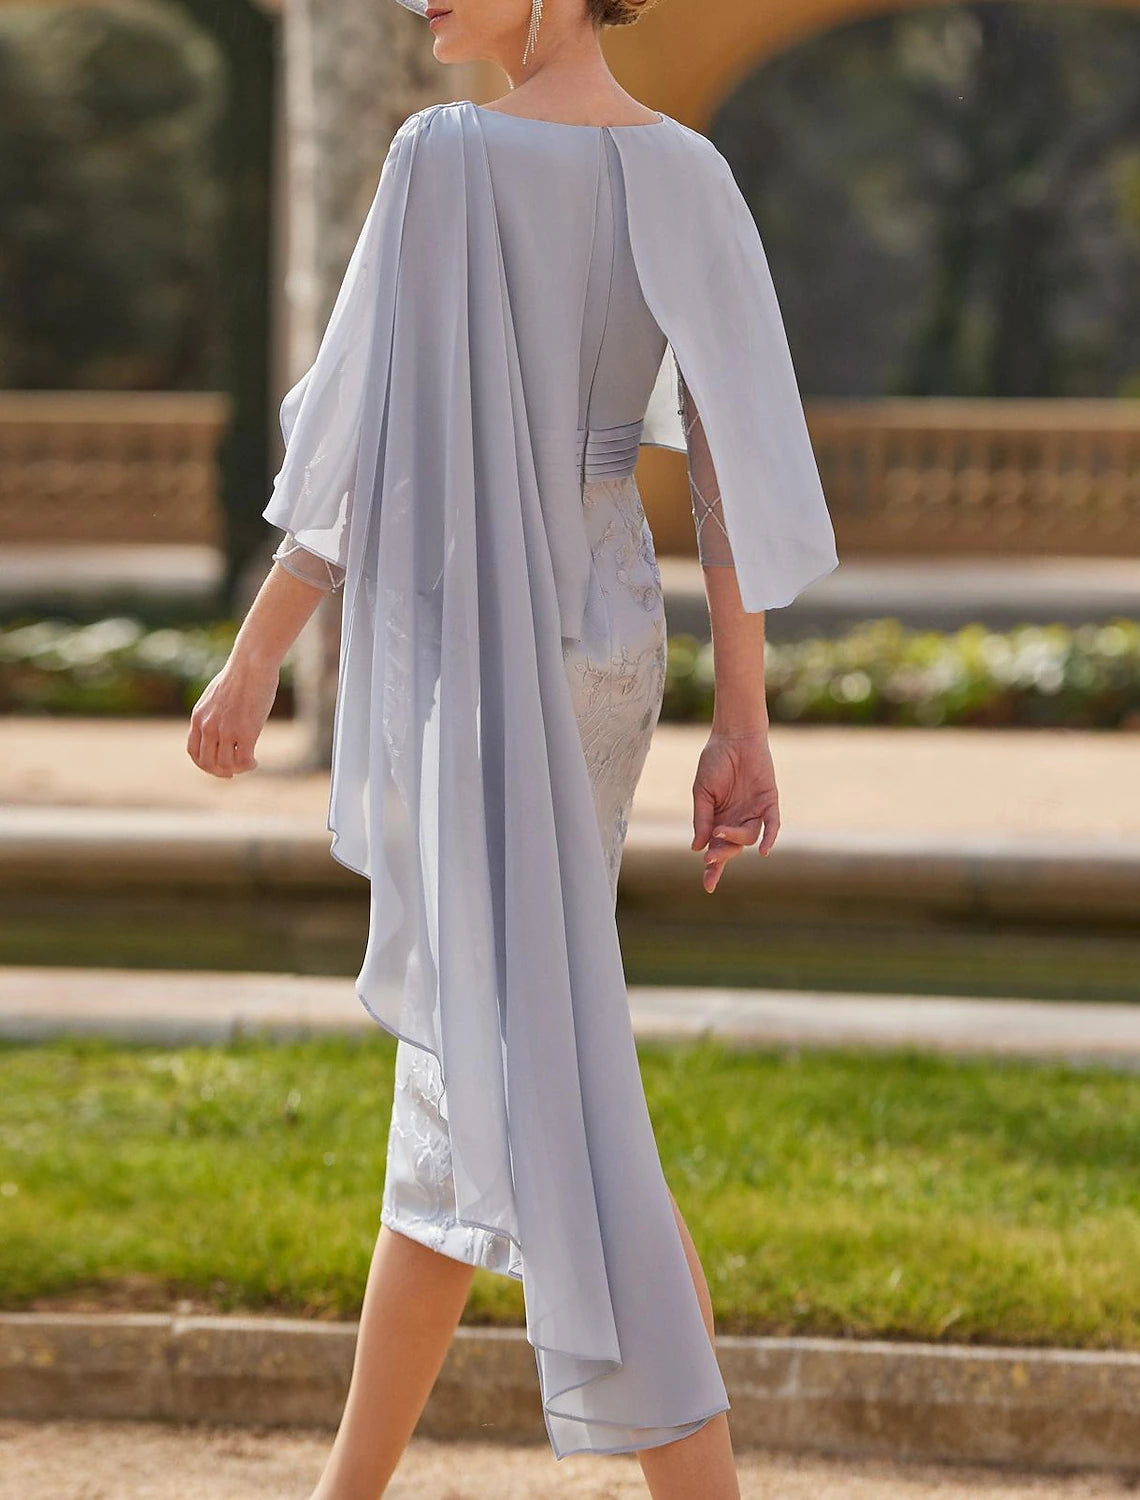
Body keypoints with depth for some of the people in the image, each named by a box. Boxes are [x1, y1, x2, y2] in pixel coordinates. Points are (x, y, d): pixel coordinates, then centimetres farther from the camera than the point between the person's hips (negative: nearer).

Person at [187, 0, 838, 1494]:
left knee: (555, 1104, -7)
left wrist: (254, 658, -3)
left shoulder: (446, 157, -16)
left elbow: (371, 438, -14)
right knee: (451, 1068, 19)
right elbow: (739, 463, -1)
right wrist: (744, 729, 0)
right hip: (606, 643, 8)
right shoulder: (690, 175, 3)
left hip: (465, 651, -7)